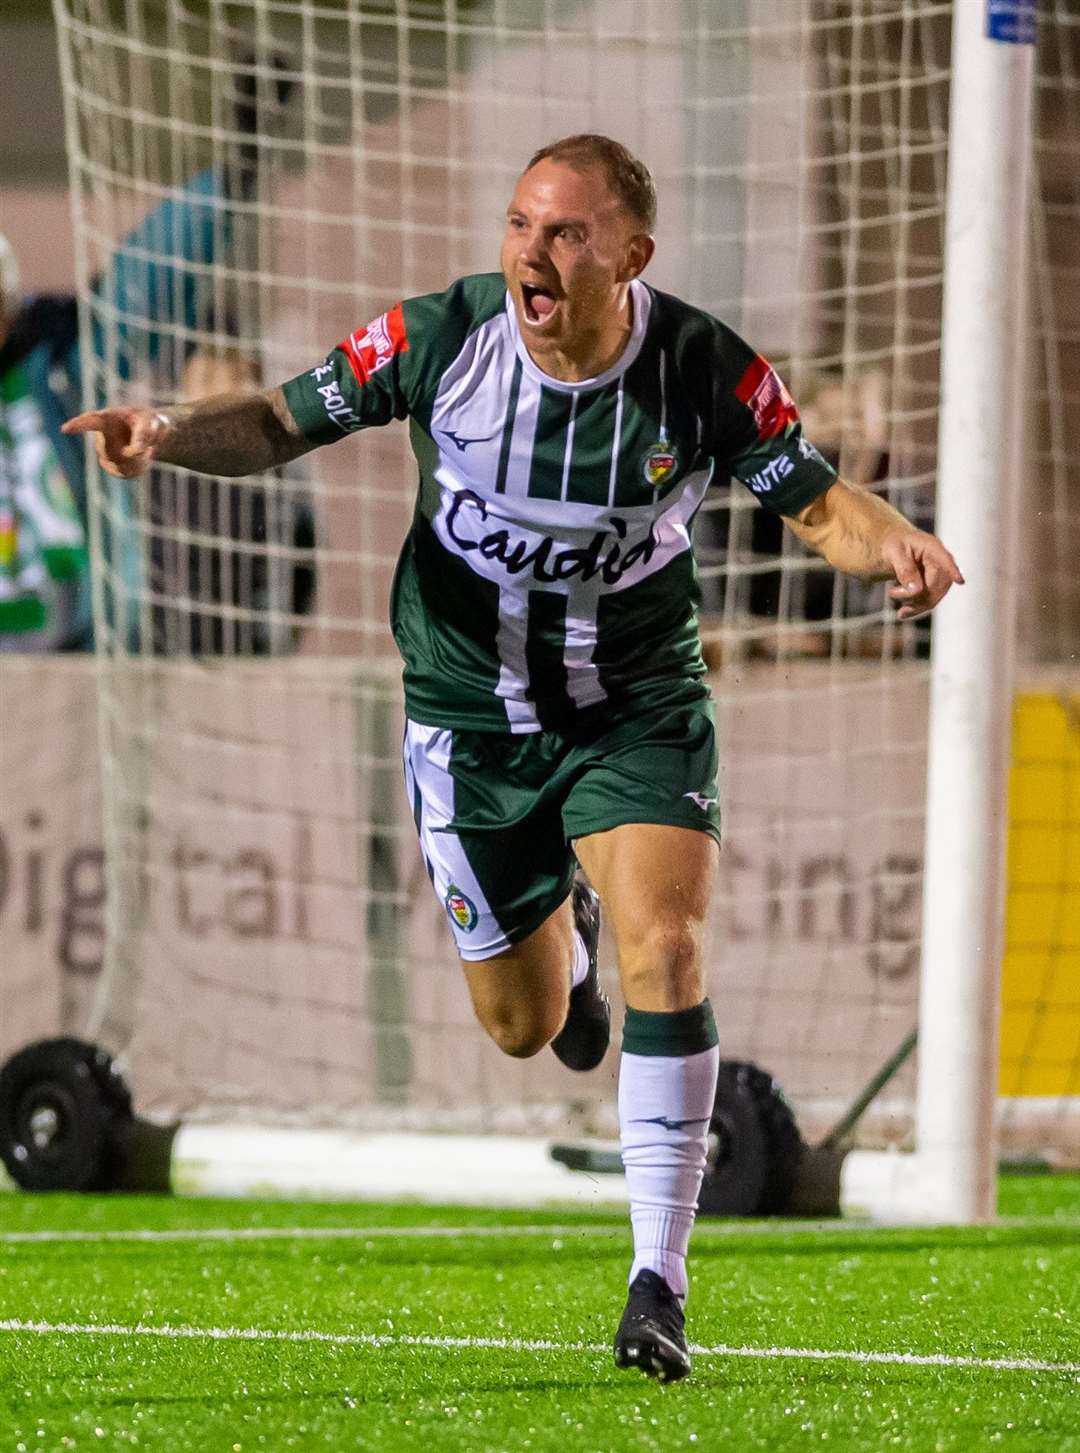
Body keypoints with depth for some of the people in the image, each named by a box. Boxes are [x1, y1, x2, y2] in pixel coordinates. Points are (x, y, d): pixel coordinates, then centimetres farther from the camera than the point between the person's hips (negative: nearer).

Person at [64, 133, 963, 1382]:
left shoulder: (708, 373, -19)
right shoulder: (437, 338, -17)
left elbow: (815, 500, -9)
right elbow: (284, 424, -6)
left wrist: (892, 543, -32)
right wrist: (164, 431, -26)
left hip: (638, 706, -1)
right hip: (471, 715, 1)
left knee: (663, 956, -23)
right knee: (522, 1026, 10)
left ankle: (660, 1280, -14)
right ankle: (562, 933, 51)